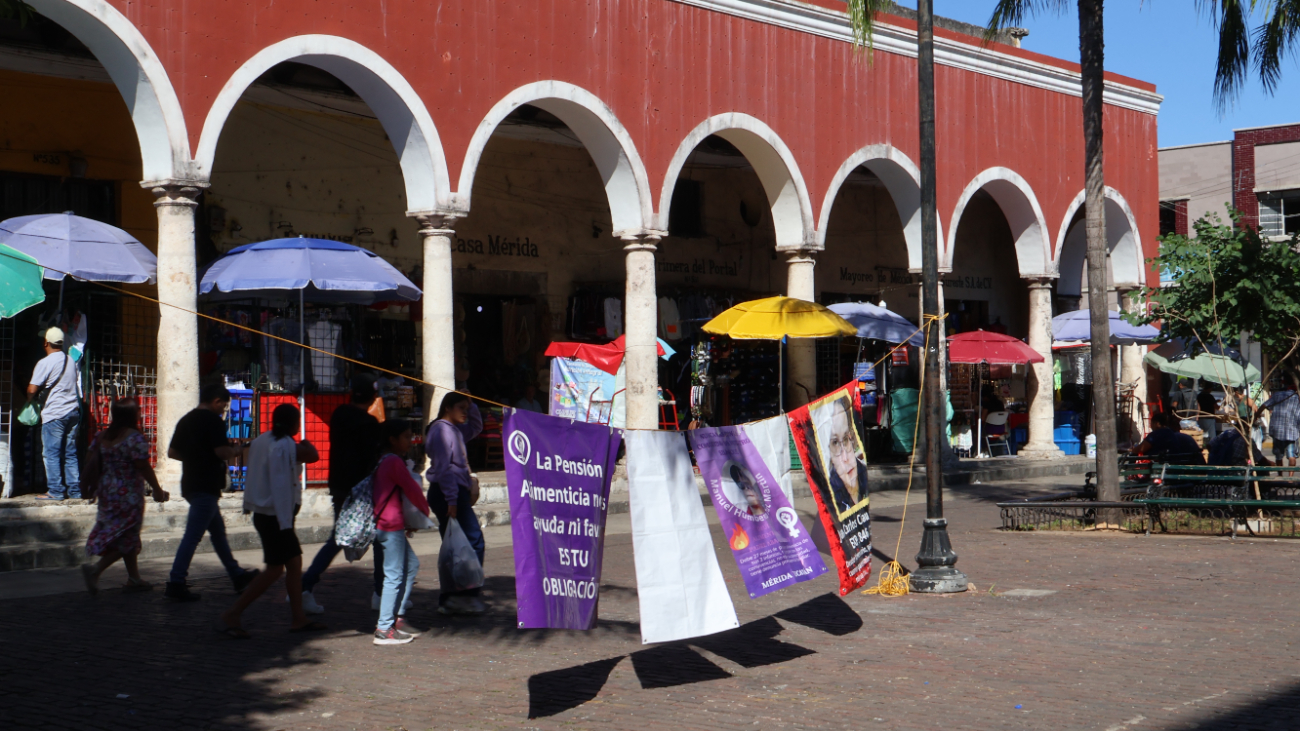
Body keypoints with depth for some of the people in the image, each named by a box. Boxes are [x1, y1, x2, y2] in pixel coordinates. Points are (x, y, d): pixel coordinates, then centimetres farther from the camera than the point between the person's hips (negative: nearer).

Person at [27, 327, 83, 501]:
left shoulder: (45, 363, -10)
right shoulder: (71, 361, 10)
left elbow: (32, 389, -14)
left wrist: (29, 400, 6)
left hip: (54, 413, -6)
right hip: (73, 412, 6)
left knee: (52, 454, -1)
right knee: (70, 454, 10)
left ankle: (55, 491, -2)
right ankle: (75, 490, 10)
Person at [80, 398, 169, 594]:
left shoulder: (101, 436, 5)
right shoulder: (135, 438, -16)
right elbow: (144, 467, -16)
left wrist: (92, 486, 21)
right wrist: (158, 490, -6)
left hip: (107, 492, 8)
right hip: (128, 495, -8)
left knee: (128, 536, 18)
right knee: (126, 539, 1)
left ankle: (134, 579, 24)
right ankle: (95, 570, -13)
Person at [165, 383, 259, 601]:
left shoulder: (186, 420, 12)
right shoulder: (214, 421, -12)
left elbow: (172, 452, 15)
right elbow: (222, 451, -21)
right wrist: (235, 451, -1)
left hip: (190, 484, 9)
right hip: (206, 486, -9)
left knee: (218, 531, 18)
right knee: (192, 536, -9)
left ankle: (237, 575, 27)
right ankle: (175, 584, -10)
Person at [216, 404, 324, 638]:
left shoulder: (261, 441, 8)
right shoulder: (284, 446, -19)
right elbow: (280, 485, -22)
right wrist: (285, 522, -22)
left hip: (262, 512, 10)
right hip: (275, 516, -10)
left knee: (294, 561, 14)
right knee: (274, 569, -4)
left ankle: (298, 618, 18)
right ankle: (230, 616, -4)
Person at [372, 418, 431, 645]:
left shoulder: (385, 461, 17)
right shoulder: (395, 462, -14)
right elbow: (412, 490, -12)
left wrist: (411, 520, 12)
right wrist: (425, 510, 5)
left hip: (393, 525, 11)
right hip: (392, 526, -11)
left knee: (411, 565, 17)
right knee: (394, 575, -7)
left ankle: (398, 619, 20)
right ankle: (384, 629, -5)